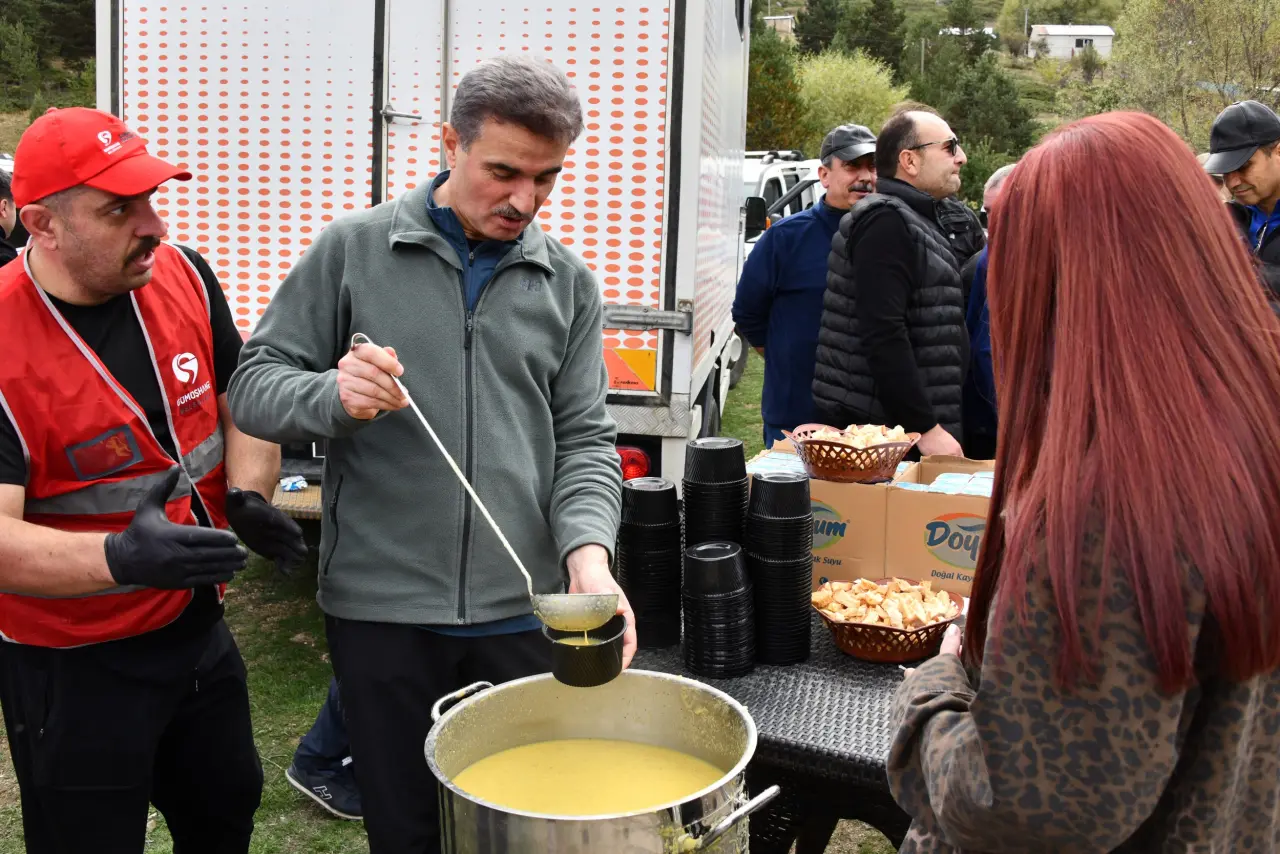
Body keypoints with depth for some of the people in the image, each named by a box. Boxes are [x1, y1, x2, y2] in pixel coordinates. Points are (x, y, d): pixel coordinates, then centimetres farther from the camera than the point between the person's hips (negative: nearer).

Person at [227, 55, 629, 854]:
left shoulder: (570, 283, 5)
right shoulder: (353, 249, -1)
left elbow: (584, 440, 3)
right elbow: (255, 384, 1)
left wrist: (587, 551, -15)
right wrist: (334, 396, -22)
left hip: (525, 611, 2)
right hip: (380, 606, -1)